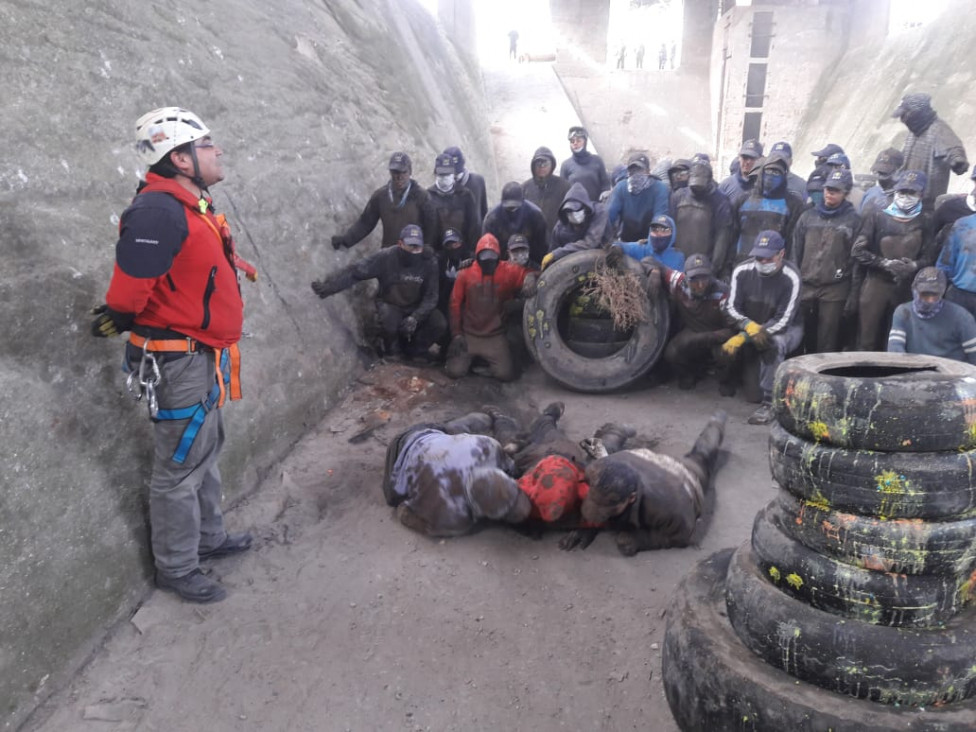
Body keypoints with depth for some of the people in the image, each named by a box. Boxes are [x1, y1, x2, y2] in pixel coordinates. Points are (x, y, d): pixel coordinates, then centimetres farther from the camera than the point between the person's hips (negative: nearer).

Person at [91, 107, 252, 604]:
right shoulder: (158, 212, -24)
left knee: (206, 454, 23)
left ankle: (209, 538, 41)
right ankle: (175, 569, 19)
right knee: (180, 469, 3)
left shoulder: (190, 206, 10)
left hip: (204, 355, 10)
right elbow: (126, 292, -26)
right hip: (180, 362, -10)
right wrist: (119, 320, -8)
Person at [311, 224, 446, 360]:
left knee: (439, 324, -23)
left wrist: (415, 317, -28)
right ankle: (392, 351, 1)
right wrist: (327, 286, -35)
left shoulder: (429, 261, -15)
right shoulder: (385, 258, -21)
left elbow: (431, 296, -13)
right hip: (391, 305, -2)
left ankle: (415, 350, 8)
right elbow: (354, 272, -24)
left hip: (417, 307, 2)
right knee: (388, 323, -35)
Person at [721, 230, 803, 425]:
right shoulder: (742, 271, -13)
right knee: (728, 347, -21)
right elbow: (732, 308, -8)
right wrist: (749, 325, -32)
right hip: (749, 326, 4)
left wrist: (745, 337, -30)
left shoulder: (790, 277, -22)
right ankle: (726, 385, 13)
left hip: (786, 329, -4)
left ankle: (769, 403, -32)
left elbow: (783, 320, -23)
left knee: (775, 344, -37)